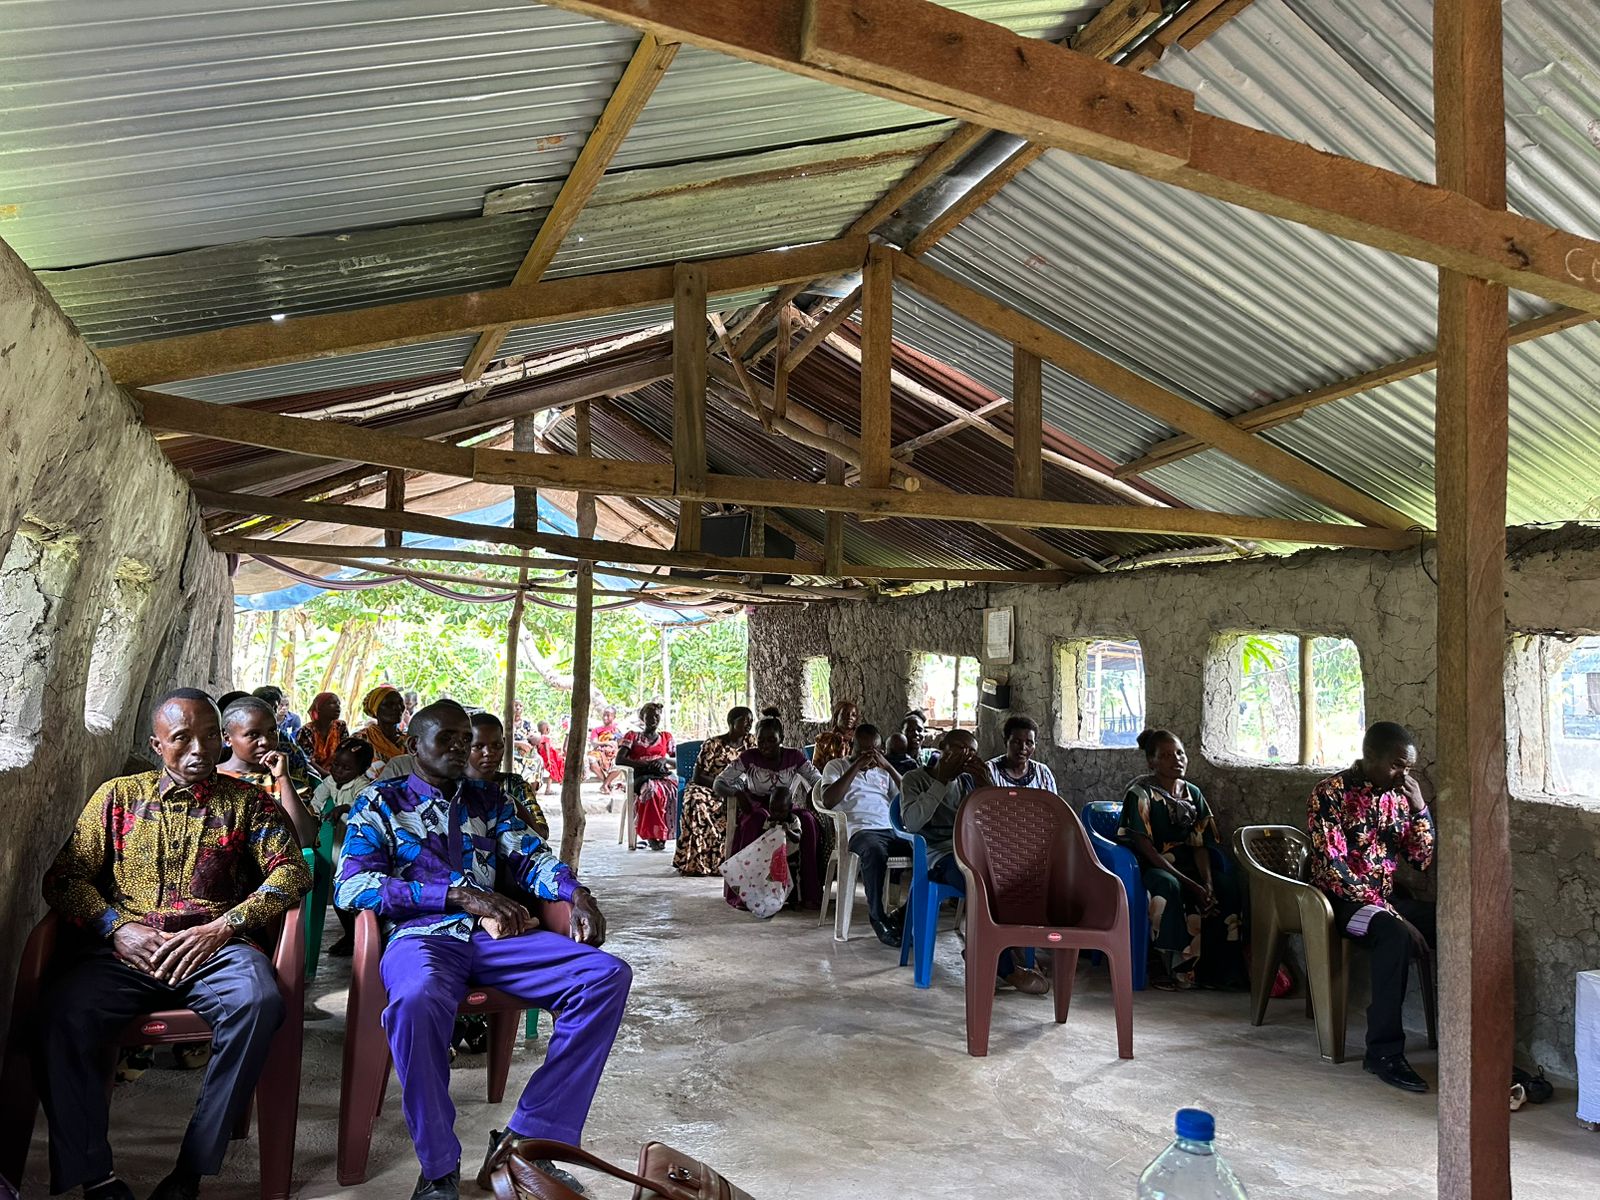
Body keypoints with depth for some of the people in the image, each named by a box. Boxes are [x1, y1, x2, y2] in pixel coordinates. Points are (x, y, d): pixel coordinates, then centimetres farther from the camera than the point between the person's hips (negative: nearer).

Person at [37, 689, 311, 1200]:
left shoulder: (247, 801, 15)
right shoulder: (118, 795, 18)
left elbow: (291, 871, 4)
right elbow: (64, 876, 12)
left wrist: (223, 927, -11)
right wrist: (117, 929, -7)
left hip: (216, 946, -1)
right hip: (124, 947, 1)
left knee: (257, 1002, -34)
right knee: (63, 1013, -31)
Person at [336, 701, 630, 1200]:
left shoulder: (490, 800, 23)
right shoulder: (380, 802, 10)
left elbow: (533, 857, 13)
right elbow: (351, 885, -5)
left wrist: (577, 894, -11)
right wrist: (460, 894, -13)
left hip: (493, 934, 4)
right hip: (422, 933, -4)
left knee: (608, 975, -18)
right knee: (416, 1000, -40)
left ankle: (525, 1138, -18)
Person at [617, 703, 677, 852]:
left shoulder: (666, 737, 25)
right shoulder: (632, 736, 17)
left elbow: (678, 762, 19)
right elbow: (619, 760, 2)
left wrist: (664, 760, -5)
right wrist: (645, 764, -12)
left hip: (663, 775, 2)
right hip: (641, 777, -2)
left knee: (676, 788, -36)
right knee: (652, 789, -41)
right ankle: (652, 835, -37)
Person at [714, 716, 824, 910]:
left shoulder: (795, 757, -3)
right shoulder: (749, 758, -7)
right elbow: (718, 784, -8)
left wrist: (812, 796, -25)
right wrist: (739, 793, -28)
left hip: (787, 810, 2)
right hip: (757, 808, -2)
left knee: (808, 820, -31)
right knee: (757, 819, -38)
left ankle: (810, 893, -26)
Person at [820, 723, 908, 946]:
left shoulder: (883, 770, 30)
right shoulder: (837, 766, 18)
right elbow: (828, 801, -2)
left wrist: (888, 766, 4)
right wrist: (856, 767, -3)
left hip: (891, 830, 4)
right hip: (859, 831, -4)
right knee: (875, 851, -40)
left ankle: (906, 915, -12)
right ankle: (878, 917, -23)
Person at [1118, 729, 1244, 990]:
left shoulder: (1192, 794, 8)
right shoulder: (1140, 793, -11)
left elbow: (1200, 845, 3)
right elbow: (1146, 849, -17)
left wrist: (1207, 883, -17)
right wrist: (1190, 884, -23)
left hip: (1186, 866, 6)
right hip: (1149, 868, -6)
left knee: (1228, 883, -21)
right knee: (1169, 886, -38)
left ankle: (1223, 966, -11)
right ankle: (1170, 966, -26)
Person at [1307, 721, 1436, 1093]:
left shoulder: (1398, 795, 10)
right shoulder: (1330, 793, -12)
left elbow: (1423, 860, 10)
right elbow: (1335, 870, -20)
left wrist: (1420, 808, -4)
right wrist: (1393, 915, -24)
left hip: (1386, 899, 7)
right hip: (1340, 899, -6)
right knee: (1395, 934, -36)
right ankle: (1384, 1051, -29)